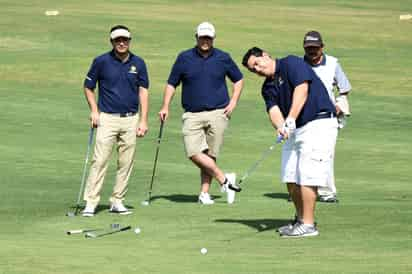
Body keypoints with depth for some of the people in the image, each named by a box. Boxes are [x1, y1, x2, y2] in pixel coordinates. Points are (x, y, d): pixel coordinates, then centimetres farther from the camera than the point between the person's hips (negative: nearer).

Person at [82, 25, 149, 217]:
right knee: (100, 160, -9)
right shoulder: (102, 62, -1)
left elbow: (143, 91, 6)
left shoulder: (138, 63, 5)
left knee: (126, 163, 4)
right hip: (107, 118, -3)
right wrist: (94, 111, -4)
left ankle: (117, 201, 13)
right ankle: (90, 202, -8)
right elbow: (88, 87, 8)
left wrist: (143, 121, -1)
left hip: (131, 119, 3)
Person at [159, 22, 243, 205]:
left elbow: (238, 80, 18)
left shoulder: (223, 58, 5)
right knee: (193, 152, -14)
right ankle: (224, 179, -2)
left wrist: (233, 102, 5)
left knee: (210, 155, -1)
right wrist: (165, 107, -1)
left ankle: (204, 192, 6)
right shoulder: (184, 58, 4)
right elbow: (172, 83, 10)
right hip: (192, 114, 0)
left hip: (217, 113, 0)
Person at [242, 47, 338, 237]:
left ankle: (308, 225, -9)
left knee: (307, 176, -12)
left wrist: (290, 120, -28)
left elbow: (302, 89, -20)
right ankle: (301, 219, 22)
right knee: (290, 177, 8)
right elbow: (274, 111, -2)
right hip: (295, 129, 8)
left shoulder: (291, 64, -7)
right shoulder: (268, 88, 13)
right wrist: (280, 126, -25)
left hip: (318, 124, -8)